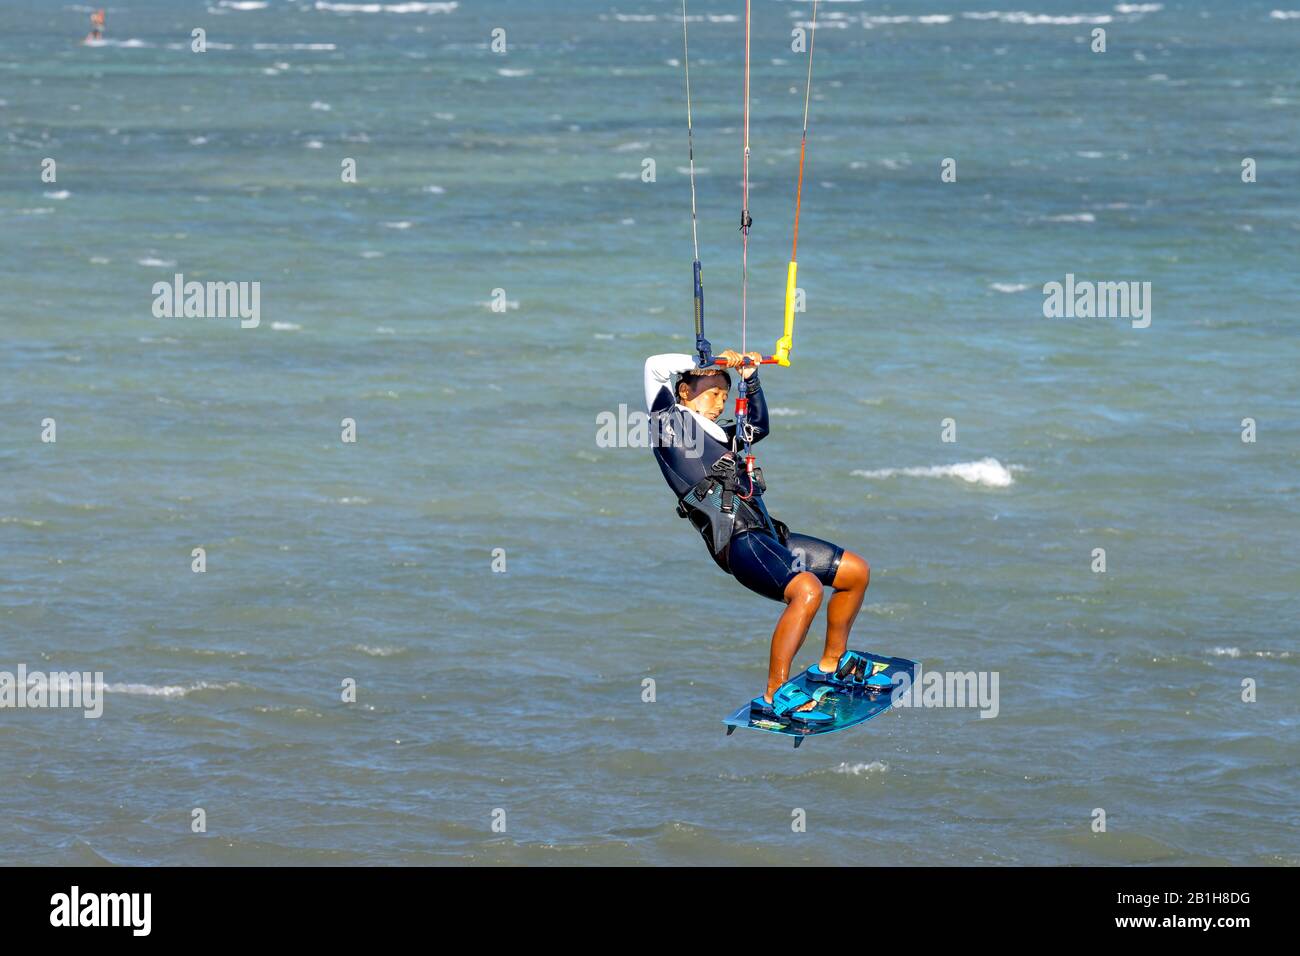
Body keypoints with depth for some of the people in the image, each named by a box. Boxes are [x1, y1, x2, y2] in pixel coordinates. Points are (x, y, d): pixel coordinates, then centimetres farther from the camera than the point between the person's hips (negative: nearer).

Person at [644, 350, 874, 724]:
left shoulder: (714, 434, 26)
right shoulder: (670, 424, 3)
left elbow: (758, 426, 40)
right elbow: (656, 367, -4)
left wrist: (751, 379, 27)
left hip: (767, 535, 10)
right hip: (738, 542, -10)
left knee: (856, 572, 17)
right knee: (807, 590, -33)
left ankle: (831, 665, 32)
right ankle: (773, 699, -31)